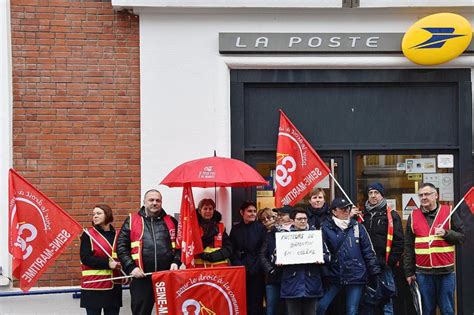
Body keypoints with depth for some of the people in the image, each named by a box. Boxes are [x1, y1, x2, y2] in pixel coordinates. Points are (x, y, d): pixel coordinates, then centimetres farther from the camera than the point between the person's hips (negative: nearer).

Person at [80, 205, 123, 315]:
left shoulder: (117, 235, 10)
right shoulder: (88, 235, -3)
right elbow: (85, 258, -12)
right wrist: (108, 264, -19)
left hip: (114, 285, 4)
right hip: (94, 285, -4)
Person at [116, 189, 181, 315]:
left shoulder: (171, 222, 12)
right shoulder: (131, 221, 7)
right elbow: (121, 247, 2)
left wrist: (176, 262, -4)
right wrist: (131, 267, -8)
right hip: (141, 278, -1)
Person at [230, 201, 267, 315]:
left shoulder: (261, 228, 5)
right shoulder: (236, 229, 10)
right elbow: (232, 250, 6)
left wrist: (256, 267, -11)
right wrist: (239, 266, -7)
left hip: (257, 271, -1)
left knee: (256, 301, -3)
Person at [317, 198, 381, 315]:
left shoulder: (357, 227, 3)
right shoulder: (326, 228, -3)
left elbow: (368, 251, 5)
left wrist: (374, 272, 3)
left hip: (356, 276, 1)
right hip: (334, 276, -1)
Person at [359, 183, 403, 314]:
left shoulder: (391, 215, 1)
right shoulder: (362, 215, 13)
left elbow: (399, 242, -4)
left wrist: (390, 262, -9)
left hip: (384, 266, -4)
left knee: (386, 301, 0)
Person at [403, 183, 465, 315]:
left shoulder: (449, 212, 3)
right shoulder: (413, 216, 7)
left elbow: (461, 237, 3)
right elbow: (409, 248, 8)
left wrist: (446, 233, -15)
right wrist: (409, 272, 6)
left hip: (446, 271, -1)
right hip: (423, 273, 1)